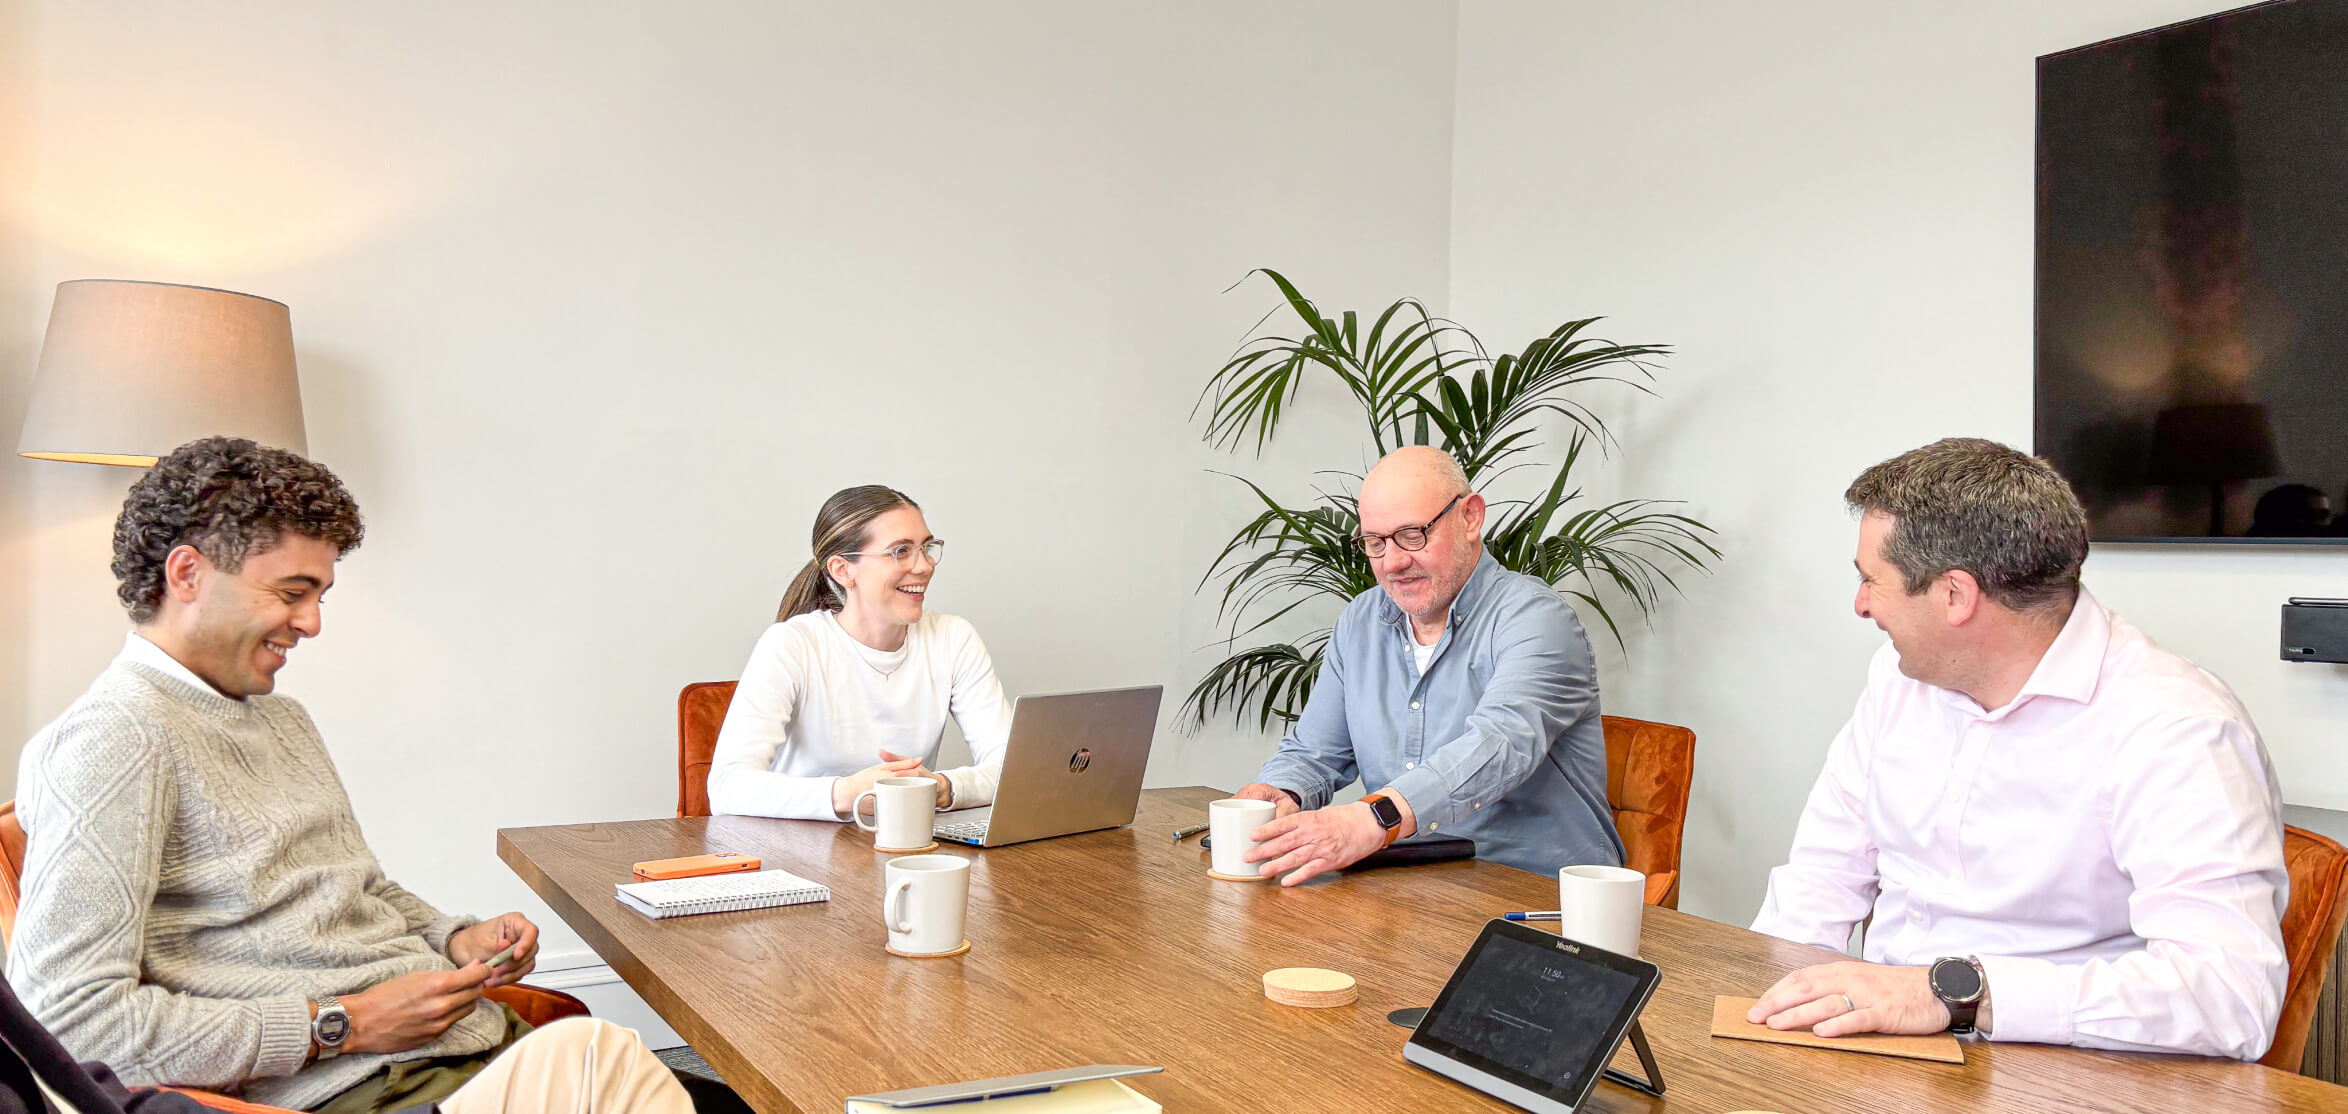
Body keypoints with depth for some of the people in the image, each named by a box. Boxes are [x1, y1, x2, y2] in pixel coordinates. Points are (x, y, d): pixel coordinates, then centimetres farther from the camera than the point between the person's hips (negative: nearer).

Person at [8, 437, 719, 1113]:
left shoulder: (283, 719, 23)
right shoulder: (115, 739, -8)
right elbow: (68, 1020, -17)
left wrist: (455, 939, 10)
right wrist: (340, 1025, -14)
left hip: (479, 1045, 9)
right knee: (592, 1054, -33)